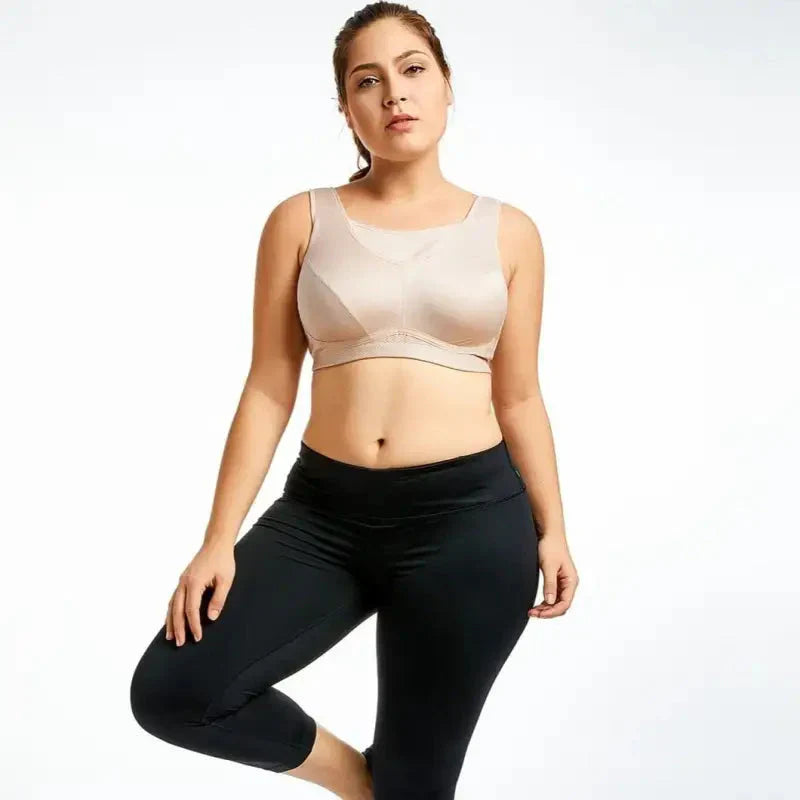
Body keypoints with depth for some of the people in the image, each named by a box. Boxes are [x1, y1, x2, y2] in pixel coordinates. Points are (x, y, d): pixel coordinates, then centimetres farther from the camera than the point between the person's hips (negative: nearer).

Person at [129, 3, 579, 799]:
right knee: (171, 692, -11)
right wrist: (219, 540, -5)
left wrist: (551, 531, 3)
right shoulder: (302, 220, 3)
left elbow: (518, 399, 8)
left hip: (471, 518, -1)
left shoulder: (507, 232, 4)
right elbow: (268, 390, 0)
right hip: (325, 511, 1)